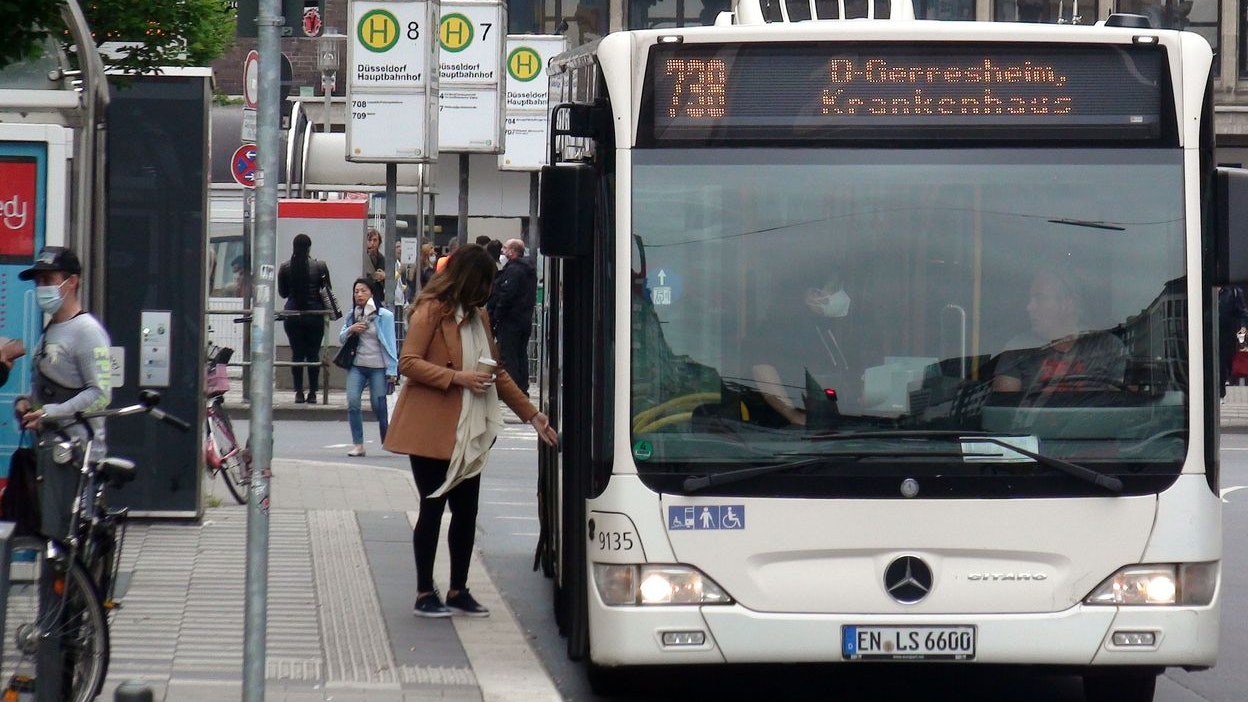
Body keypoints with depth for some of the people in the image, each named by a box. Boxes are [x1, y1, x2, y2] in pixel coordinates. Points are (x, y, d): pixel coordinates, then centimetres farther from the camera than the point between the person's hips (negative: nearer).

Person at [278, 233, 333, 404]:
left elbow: (282, 293, 6)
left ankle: (298, 392, 4)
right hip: (314, 314, -1)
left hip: (292, 314, 1)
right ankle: (312, 392, 5)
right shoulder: (320, 266, -7)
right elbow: (327, 291, 0)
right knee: (313, 354, 6)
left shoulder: (285, 267, -2)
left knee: (296, 353, 7)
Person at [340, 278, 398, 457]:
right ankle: (358, 445, -9)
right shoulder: (352, 315, 10)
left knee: (379, 406, -1)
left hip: (378, 367, -3)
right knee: (352, 402, -13)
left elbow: (390, 343, -3)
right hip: (357, 365, 3)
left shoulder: (383, 315, -4)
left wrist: (392, 370, -6)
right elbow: (341, 339, 15)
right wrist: (350, 330, -8)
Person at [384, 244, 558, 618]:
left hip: (468, 432, 7)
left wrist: (531, 414, 14)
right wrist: (457, 377, -22)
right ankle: (424, 595, 9)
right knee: (433, 509, 0)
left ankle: (458, 590, 18)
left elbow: (496, 372, 19)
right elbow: (408, 362, -14)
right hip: (431, 430, -7)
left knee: (466, 511, 8)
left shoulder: (478, 316, 15)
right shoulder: (431, 310, -8)